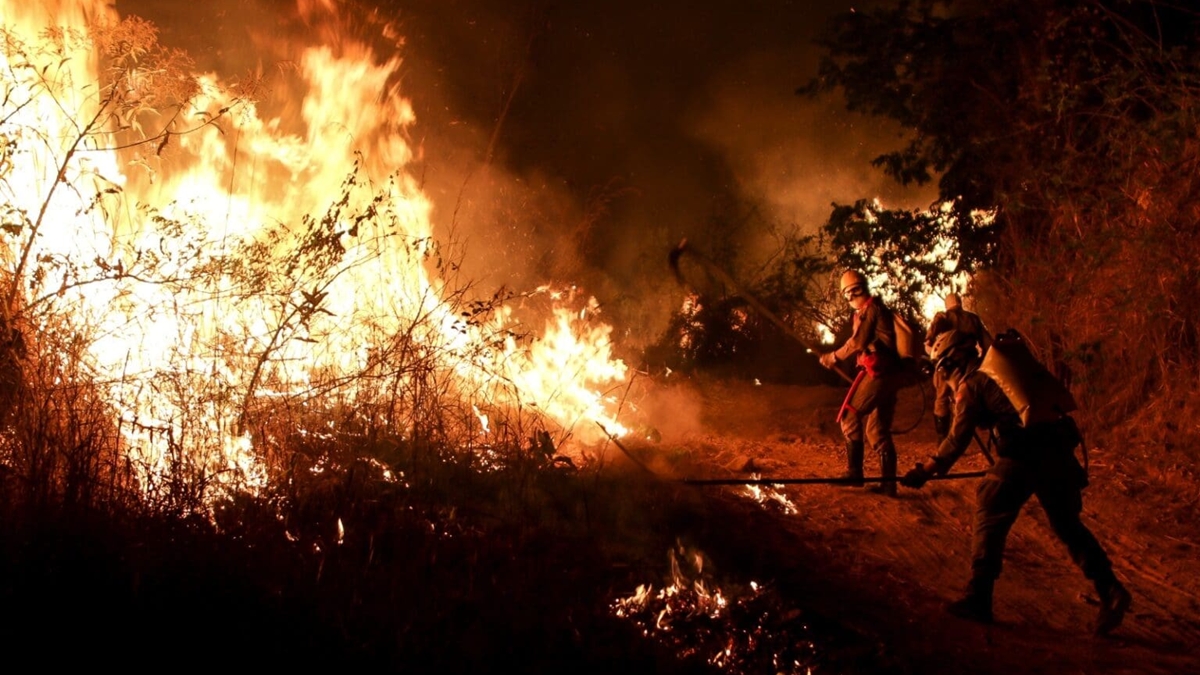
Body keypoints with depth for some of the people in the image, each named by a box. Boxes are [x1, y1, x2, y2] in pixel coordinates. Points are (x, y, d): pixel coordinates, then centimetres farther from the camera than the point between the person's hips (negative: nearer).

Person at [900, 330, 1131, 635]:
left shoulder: (971, 384, 3)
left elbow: (958, 439, -3)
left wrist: (925, 472, 1)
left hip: (1023, 455, -7)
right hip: (1058, 449, 7)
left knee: (990, 521, 5)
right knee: (1068, 525, 17)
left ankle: (978, 599, 5)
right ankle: (1110, 590, 8)